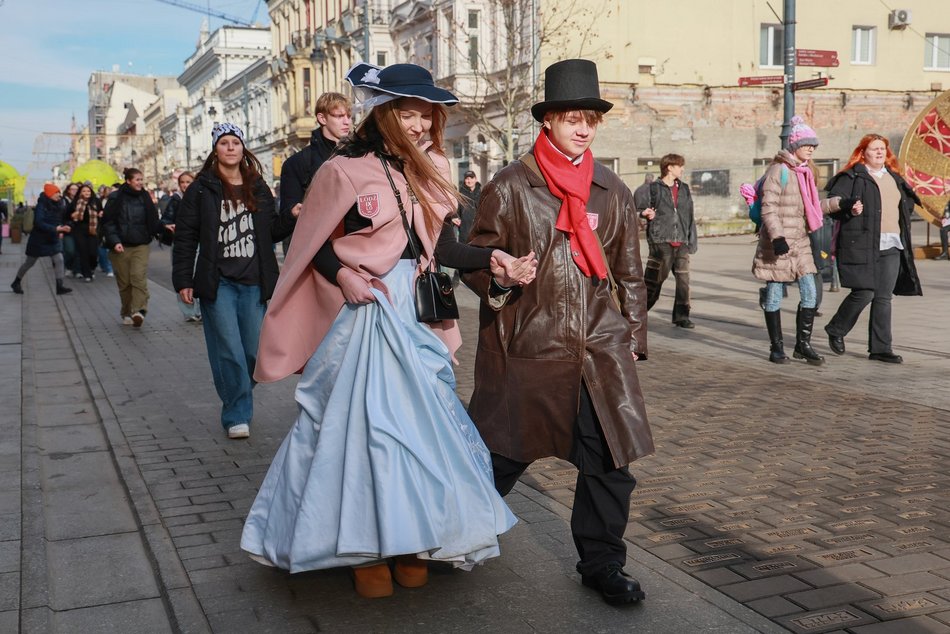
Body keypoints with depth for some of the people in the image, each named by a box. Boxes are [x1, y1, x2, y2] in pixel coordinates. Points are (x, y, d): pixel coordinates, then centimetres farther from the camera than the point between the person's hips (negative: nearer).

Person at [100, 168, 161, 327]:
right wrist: (114, 241, -14)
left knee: (139, 277, -17)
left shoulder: (144, 198, 8)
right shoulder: (116, 198, -2)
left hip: (141, 245, 1)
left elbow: (152, 222, 11)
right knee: (124, 282, 5)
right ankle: (127, 313, 20)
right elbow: (108, 222, -3)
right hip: (120, 247, -1)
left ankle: (138, 311, -24)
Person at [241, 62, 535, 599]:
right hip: (365, 313, -6)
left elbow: (442, 245, 3)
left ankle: (411, 539, 21)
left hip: (416, 312, 6)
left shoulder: (430, 169, 8)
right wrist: (342, 276, -21)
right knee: (362, 420, 0)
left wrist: (492, 260, -12)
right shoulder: (346, 170, -9)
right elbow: (314, 245, -3)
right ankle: (365, 547, 13)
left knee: (421, 417, 7)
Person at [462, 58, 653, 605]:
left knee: (612, 461, 2)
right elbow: (476, 258, 2)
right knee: (501, 459, 8)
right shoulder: (510, 187, -1)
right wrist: (497, 278, -20)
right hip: (526, 349, -3)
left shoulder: (613, 192, 10)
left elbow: (630, 275, 15)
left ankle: (602, 564, 21)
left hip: (600, 351, 3)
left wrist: (633, 341, 12)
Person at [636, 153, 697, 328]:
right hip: (661, 241, -4)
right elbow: (639, 208, 6)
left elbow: (689, 216, 15)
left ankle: (681, 316, 9)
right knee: (654, 279, -1)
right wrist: (645, 213, -17)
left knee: (684, 279, 1)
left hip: (681, 243, 5)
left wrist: (692, 240, 10)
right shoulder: (653, 188, 2)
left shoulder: (684, 189, 16)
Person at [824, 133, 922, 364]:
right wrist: (849, 210, -26)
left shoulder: (893, 178, 19)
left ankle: (880, 348, 9)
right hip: (862, 245, -6)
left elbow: (906, 203, 32)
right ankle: (836, 330, 16)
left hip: (891, 247, 6)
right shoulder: (852, 177, -2)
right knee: (864, 293, -9)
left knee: (884, 297, 4)